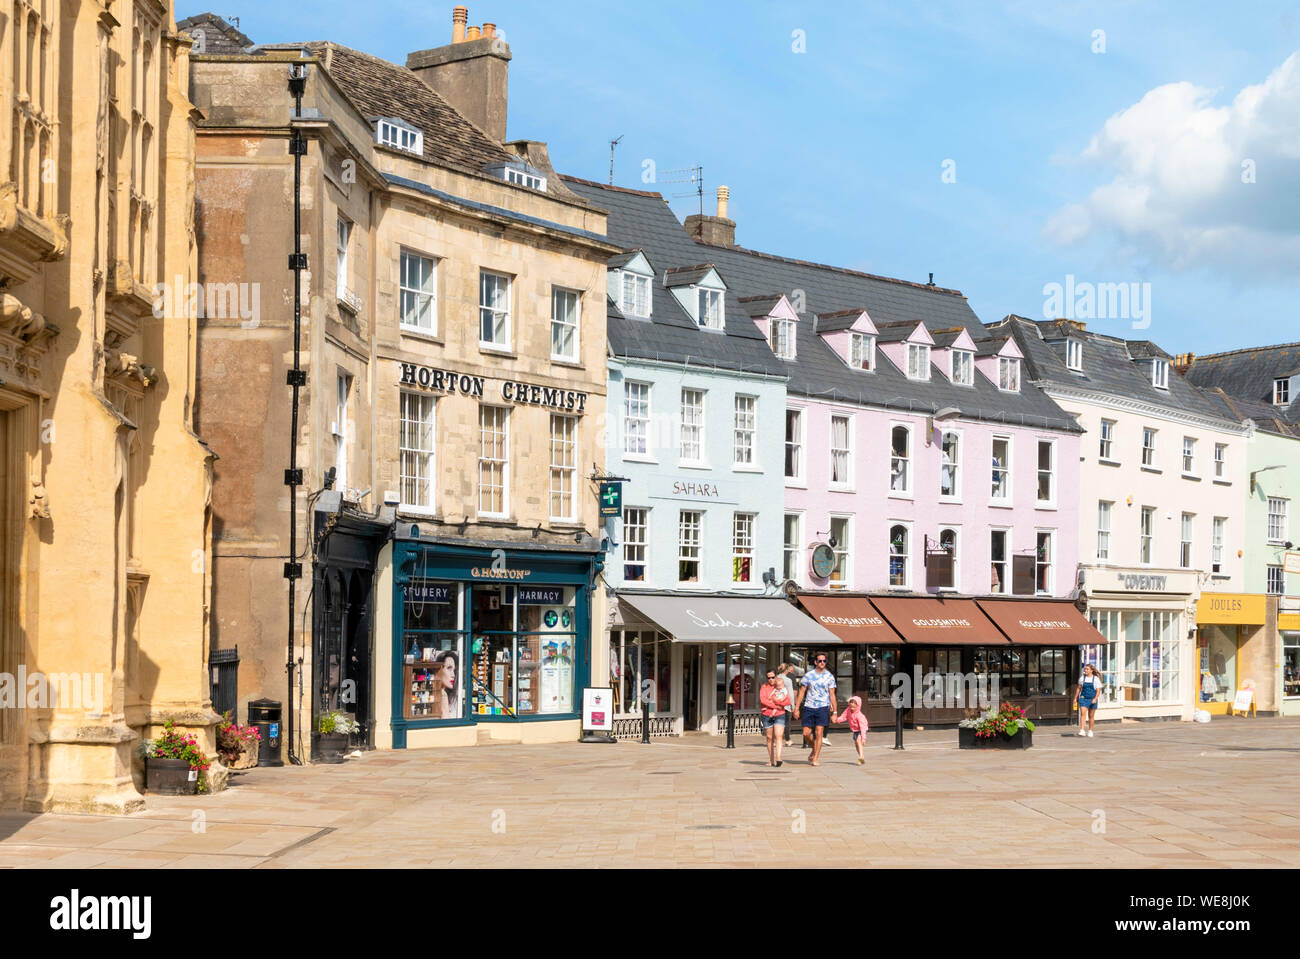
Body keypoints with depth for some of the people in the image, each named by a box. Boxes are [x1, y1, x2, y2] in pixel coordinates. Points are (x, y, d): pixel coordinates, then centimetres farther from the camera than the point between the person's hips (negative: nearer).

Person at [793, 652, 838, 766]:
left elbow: (832, 695, 4)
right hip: (809, 707, 2)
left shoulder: (829, 676, 4)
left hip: (823, 707, -2)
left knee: (818, 733, -8)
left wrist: (834, 712, 0)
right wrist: (796, 708, 4)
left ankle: (815, 758, -1)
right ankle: (815, 749, 28)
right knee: (806, 733, 0)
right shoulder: (808, 675, 6)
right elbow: (801, 692, 9)